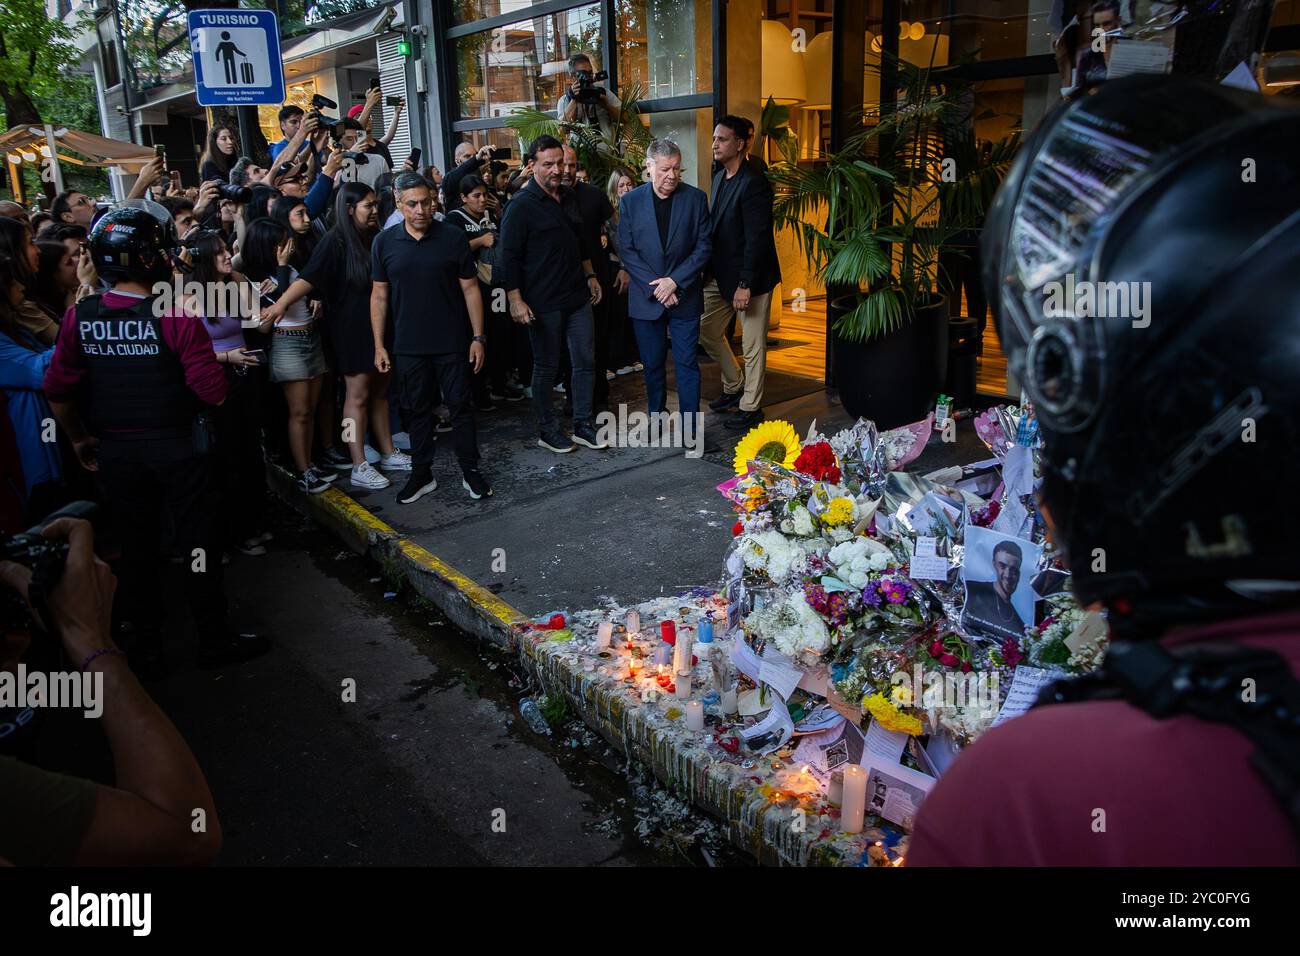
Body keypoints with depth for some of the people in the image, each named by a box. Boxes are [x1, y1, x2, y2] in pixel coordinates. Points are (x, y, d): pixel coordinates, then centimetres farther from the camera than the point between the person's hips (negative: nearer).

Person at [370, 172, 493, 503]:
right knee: (417, 409, 11)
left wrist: (478, 337, -5)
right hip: (408, 346, 2)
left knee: (460, 405, 5)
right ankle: (422, 474, 22)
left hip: (451, 342, -2)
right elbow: (379, 296, 5)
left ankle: (470, 470, 17)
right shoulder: (384, 243, 0)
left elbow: (470, 289, -1)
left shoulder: (453, 237, -4)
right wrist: (379, 345, 2)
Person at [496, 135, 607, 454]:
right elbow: (509, 256, -13)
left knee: (586, 361, 8)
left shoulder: (569, 197, 11)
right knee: (547, 366, 4)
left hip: (577, 296, 7)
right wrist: (515, 300, -17)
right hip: (543, 304, -7)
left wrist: (590, 276, 20)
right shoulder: (521, 205, -11)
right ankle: (547, 430, 18)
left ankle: (583, 425, 20)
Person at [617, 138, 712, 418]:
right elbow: (626, 250, -2)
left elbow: (704, 246, -2)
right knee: (653, 365, 10)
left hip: (685, 295, -1)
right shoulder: (631, 201, 0)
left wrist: (675, 281, -12)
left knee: (687, 364, 1)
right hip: (646, 296, 1)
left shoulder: (696, 198, -1)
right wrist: (655, 286, -12)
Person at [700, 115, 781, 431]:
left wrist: (745, 285, -23)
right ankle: (733, 387, 32)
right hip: (721, 274, 9)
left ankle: (751, 407, 14)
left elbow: (757, 238, -22)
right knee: (707, 330, 15)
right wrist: (711, 270, 9)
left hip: (750, 276, -9)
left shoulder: (754, 182, -18)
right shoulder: (719, 177, 10)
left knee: (752, 345, 2)